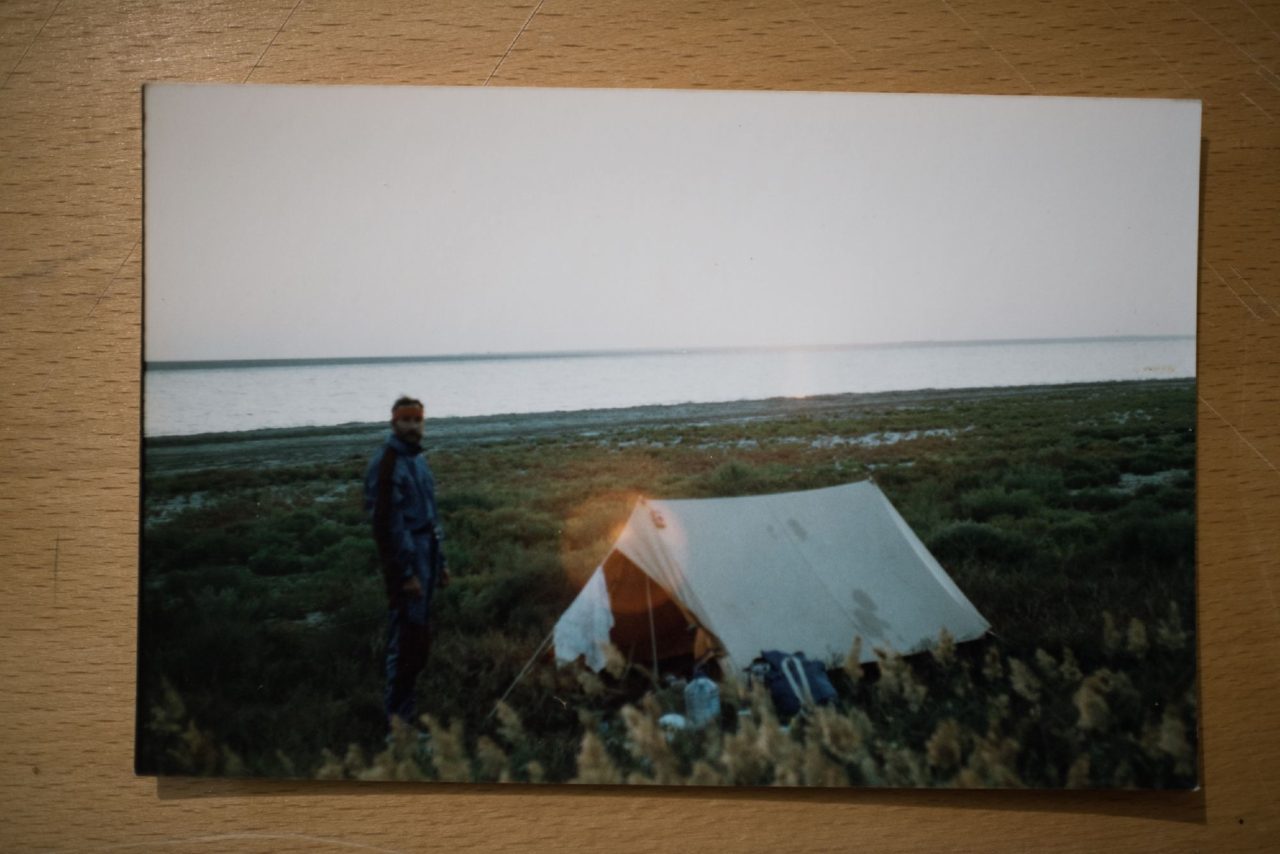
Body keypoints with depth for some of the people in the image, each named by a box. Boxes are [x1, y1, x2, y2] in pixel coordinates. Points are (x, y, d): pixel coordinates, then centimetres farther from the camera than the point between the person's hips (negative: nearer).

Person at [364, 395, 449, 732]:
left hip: (425, 552, 9)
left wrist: (439, 562, 20)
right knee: (406, 635, -8)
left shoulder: (418, 459, 14)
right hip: (404, 556, -9)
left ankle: (401, 706, 27)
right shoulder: (386, 464, -14)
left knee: (419, 634, 15)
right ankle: (399, 717, 1)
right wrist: (406, 572, -18)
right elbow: (387, 523, -18)